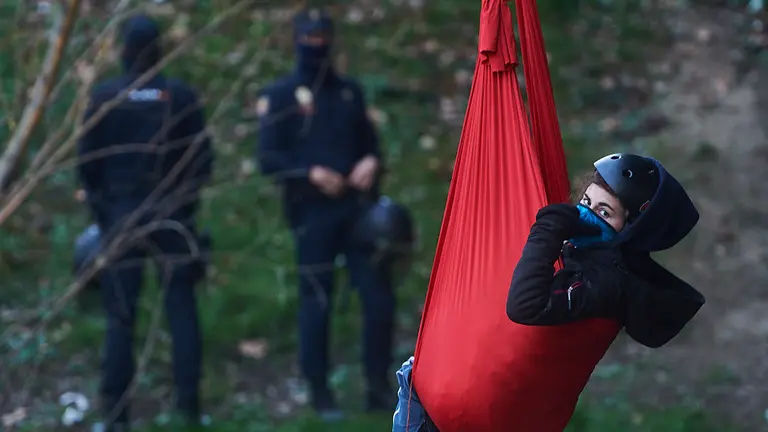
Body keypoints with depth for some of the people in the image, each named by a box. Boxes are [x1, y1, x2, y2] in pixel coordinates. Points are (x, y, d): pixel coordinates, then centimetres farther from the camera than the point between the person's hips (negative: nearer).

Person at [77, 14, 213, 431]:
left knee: (120, 314, 2)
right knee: (181, 306, 7)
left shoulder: (104, 97, -5)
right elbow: (202, 158, 0)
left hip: (120, 214, 0)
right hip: (172, 216, 1)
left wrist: (100, 208, 11)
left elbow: (88, 161, -1)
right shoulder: (181, 95, -3)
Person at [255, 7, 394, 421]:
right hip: (312, 213, -4)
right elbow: (268, 158, -5)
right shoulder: (280, 95, -1)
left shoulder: (350, 91, 13)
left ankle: (378, 388, 11)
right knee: (316, 304, 1)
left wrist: (371, 163, -4)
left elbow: (369, 143, 19)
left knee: (380, 297, 0)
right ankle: (319, 393, 11)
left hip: (357, 209, 4)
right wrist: (311, 173, -19)